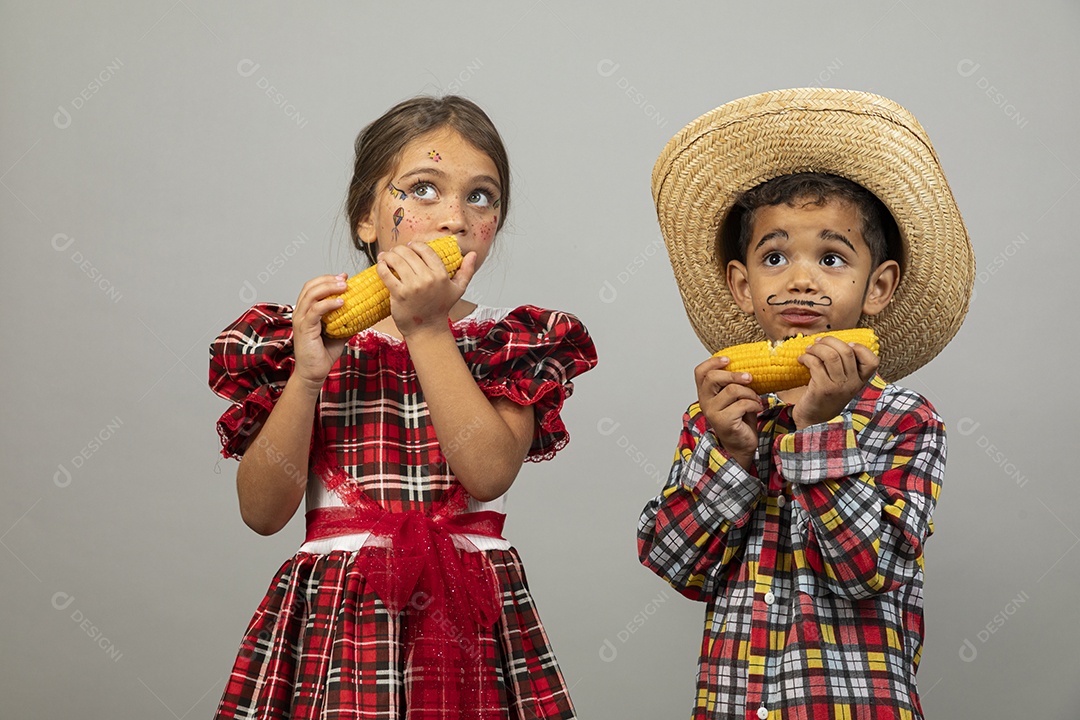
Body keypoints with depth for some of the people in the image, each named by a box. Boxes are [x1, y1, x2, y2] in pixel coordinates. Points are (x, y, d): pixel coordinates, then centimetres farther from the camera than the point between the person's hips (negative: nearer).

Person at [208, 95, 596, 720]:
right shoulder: (302, 335, 4)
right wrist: (308, 375, -14)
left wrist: (428, 329, -13)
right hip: (338, 621, 0)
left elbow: (489, 473, -13)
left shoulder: (513, 341, 5)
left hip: (473, 627, 0)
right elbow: (263, 512, -4)